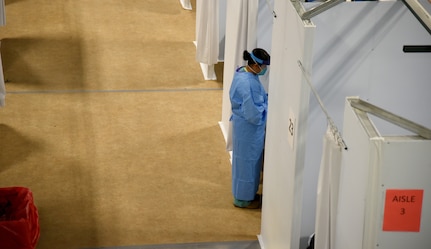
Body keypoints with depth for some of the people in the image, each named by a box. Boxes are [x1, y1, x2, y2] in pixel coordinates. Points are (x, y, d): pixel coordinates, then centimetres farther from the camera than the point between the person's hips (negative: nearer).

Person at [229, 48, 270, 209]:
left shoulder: (244, 73, 1)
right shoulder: (247, 83, -30)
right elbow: (252, 113, -28)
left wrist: (266, 100, 1)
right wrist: (267, 105, -13)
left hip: (246, 126, 10)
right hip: (248, 128, -10)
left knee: (248, 161, 22)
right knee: (247, 162, 6)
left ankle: (246, 194, 37)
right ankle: (243, 199, 22)